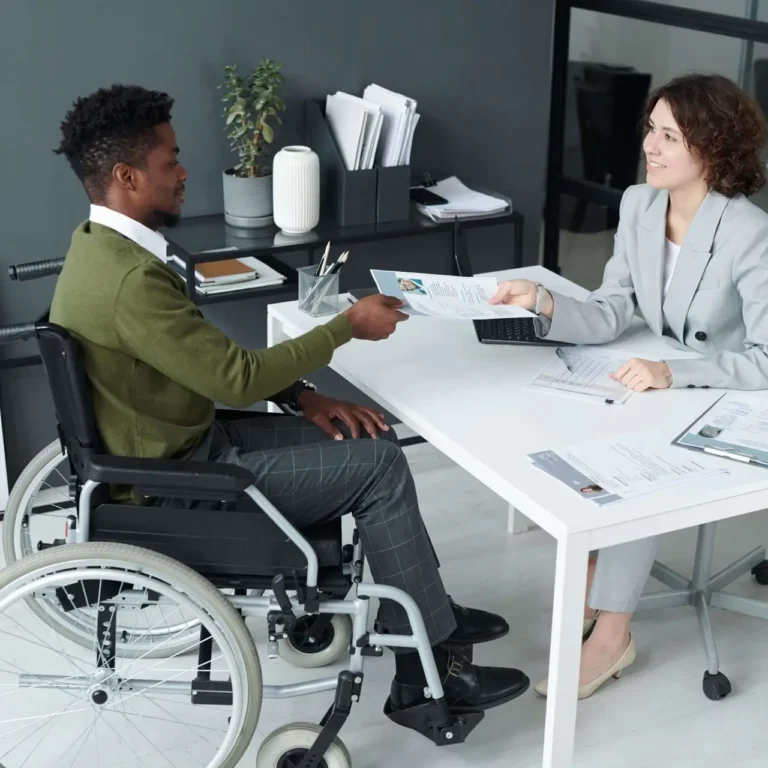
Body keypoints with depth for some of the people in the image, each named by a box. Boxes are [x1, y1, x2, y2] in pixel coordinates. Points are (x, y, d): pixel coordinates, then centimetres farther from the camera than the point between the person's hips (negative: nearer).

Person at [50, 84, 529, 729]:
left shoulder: (102, 244, 4)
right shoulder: (128, 280, -29)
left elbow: (214, 357, 10)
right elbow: (237, 378, -23)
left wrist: (301, 395, 1)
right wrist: (349, 325, -12)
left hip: (180, 444, 9)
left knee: (374, 440, 9)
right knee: (377, 467, -7)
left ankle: (427, 610, 19)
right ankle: (432, 662, 4)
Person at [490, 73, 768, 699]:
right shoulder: (639, 205, -5)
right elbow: (609, 316, -8)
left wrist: (674, 373, -39)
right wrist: (544, 303, -26)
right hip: (668, 395, 6)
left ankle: (611, 635, -12)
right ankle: (589, 588, 0)